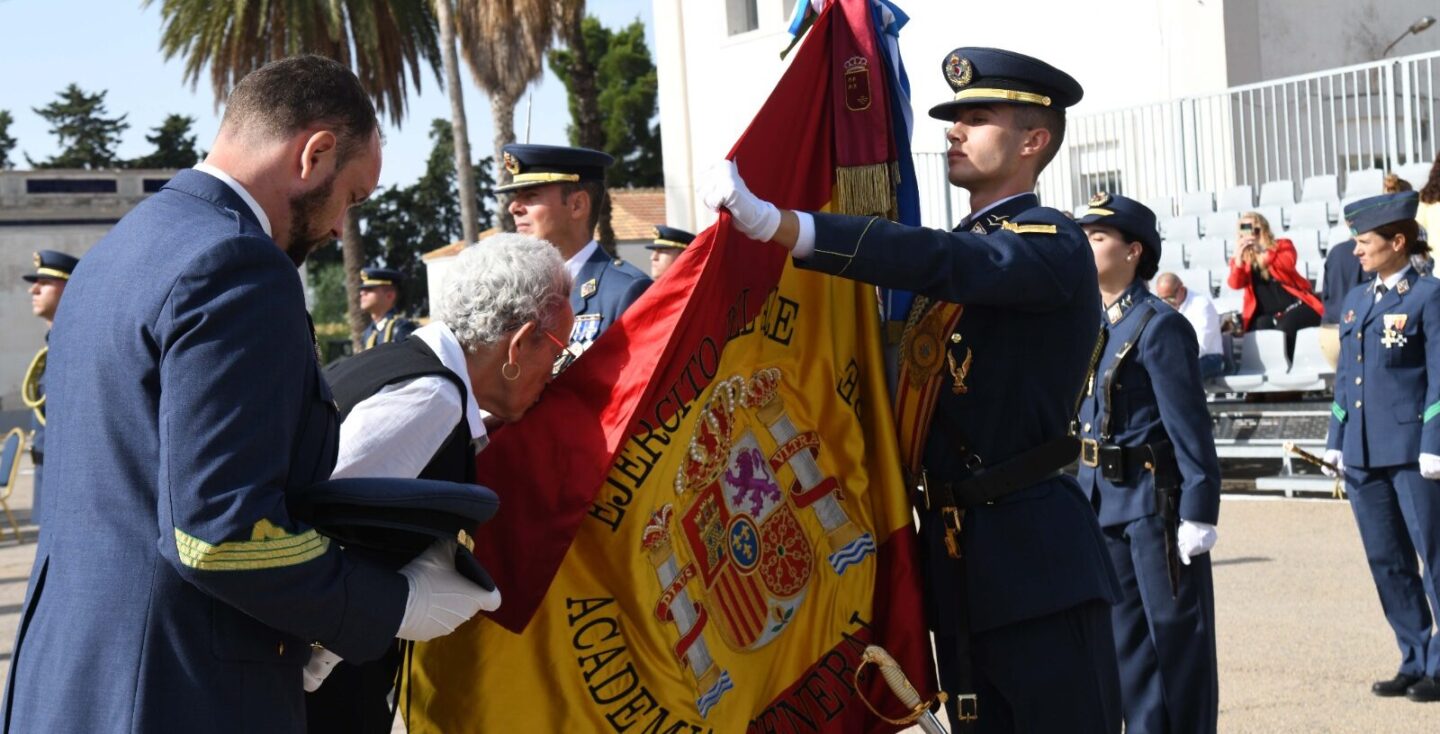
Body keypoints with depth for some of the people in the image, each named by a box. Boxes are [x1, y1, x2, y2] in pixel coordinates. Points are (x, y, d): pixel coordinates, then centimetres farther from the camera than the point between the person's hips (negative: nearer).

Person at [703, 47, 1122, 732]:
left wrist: (776, 224, -36)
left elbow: (939, 262, -28)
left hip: (1034, 554, -8)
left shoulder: (1055, 244, -9)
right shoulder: (955, 246, 17)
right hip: (954, 555, 8)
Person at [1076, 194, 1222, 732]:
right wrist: (1082, 495, 15)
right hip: (1103, 503, 8)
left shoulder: (1161, 326, -12)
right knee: (1126, 637, 14)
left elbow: (1191, 428, -15)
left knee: (1176, 633, 2)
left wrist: (1199, 514, -18)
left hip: (1154, 502, -8)